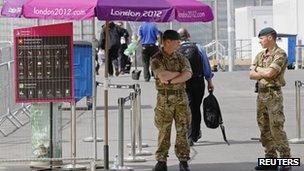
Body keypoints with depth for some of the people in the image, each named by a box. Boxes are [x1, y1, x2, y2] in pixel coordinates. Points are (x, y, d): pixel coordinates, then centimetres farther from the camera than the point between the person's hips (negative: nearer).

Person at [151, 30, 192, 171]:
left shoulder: (181, 58, 10)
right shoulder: (156, 59, -1)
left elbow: (188, 74, -7)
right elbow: (162, 76, -17)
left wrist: (170, 80, -15)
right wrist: (179, 74, -5)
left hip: (181, 98, 3)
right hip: (164, 99, -3)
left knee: (182, 130, 1)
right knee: (164, 131, -1)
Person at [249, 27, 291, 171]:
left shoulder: (280, 54, -10)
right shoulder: (260, 55, 15)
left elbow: (269, 73, -22)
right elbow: (251, 75, 6)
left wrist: (258, 69, -4)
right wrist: (264, 73, -10)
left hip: (273, 94, -8)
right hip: (261, 94, 8)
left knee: (277, 128, -10)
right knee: (264, 128, 9)